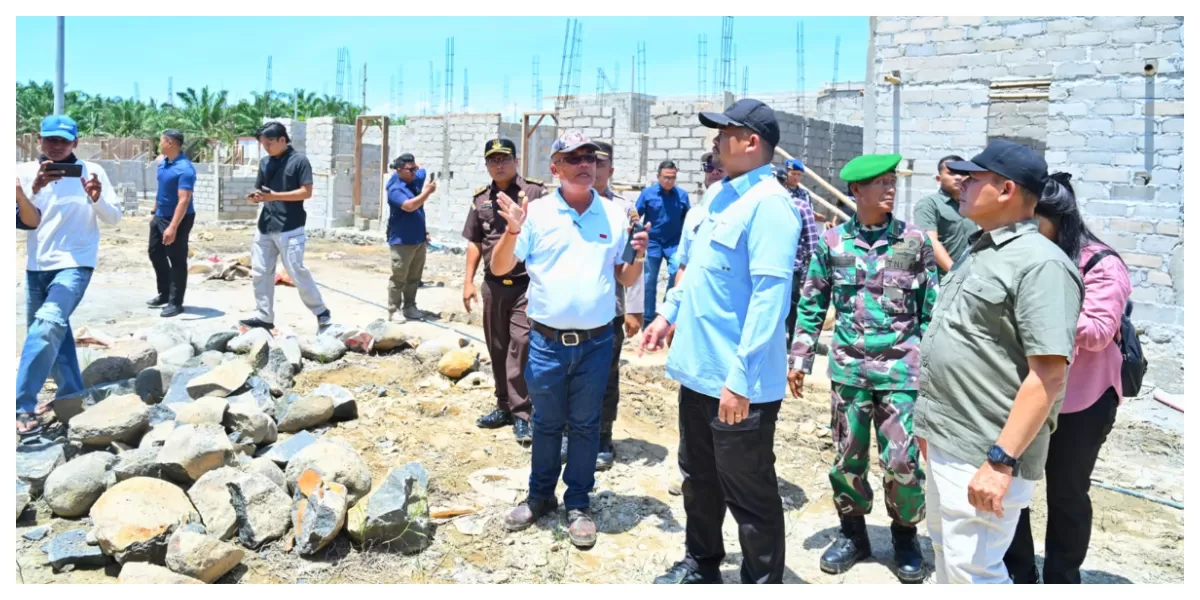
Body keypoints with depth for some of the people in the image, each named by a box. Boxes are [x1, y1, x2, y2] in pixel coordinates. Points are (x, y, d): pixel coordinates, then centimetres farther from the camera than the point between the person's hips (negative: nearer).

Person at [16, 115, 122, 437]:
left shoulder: (91, 171, -4)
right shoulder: (26, 171, -1)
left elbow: (115, 218, -2)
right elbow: (28, 222, -9)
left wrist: (97, 198, -23)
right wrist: (34, 189, -27)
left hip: (75, 264, -4)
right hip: (36, 266, 5)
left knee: (47, 325, -23)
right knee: (52, 330, 17)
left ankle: (22, 405, -20)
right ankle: (71, 392, 36)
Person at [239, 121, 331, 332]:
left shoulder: (299, 160, -6)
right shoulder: (265, 163, 13)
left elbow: (306, 192, -12)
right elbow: (260, 190, 17)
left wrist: (275, 196, -18)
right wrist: (255, 197, -8)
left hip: (290, 228, -7)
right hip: (265, 226, 7)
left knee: (296, 271, -7)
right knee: (260, 272, 5)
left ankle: (321, 312, 6)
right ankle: (265, 317, 13)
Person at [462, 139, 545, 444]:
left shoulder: (536, 192, -6)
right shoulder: (480, 199, 10)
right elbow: (475, 243, 16)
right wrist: (468, 281, 10)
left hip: (527, 285, -5)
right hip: (493, 286, 5)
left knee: (521, 346, -8)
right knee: (498, 349, 13)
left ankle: (522, 413, 0)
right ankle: (505, 405, 26)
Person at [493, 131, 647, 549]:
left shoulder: (615, 215, 2)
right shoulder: (536, 213, -3)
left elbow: (626, 280, 9)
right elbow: (499, 269, -2)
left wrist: (639, 255, -11)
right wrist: (512, 231, -19)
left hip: (596, 342, 1)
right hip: (546, 341, 0)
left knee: (585, 425, 11)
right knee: (546, 423, 14)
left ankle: (578, 505, 26)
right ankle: (540, 496, 32)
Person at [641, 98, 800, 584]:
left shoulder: (768, 203, -18)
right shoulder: (721, 195, 12)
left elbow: (769, 297, -24)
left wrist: (740, 378, -26)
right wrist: (668, 314, 18)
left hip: (738, 382, -9)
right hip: (699, 370, 9)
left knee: (749, 494, 6)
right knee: (699, 477, 22)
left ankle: (762, 583, 24)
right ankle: (701, 564, 41)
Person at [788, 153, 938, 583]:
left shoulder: (915, 241, -1)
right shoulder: (831, 241, 1)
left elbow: (932, 310, 3)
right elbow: (812, 305, 6)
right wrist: (800, 359, 3)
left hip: (901, 369, -1)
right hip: (848, 368, 1)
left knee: (903, 460, 0)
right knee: (847, 457, 10)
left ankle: (905, 536, 24)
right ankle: (852, 533, 30)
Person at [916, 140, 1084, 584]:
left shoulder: (1039, 264, -17)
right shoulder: (976, 251, 14)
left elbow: (1049, 375, -23)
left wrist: (1002, 460, -26)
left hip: (984, 453, -10)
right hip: (944, 441, 10)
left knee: (972, 568, -2)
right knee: (945, 552, 22)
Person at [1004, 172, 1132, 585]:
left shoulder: (1101, 265, -10)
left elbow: (1099, 333, -17)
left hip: (1079, 402, -5)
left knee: (1066, 493, 10)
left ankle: (1061, 580, 29)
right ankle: (1017, 574, 27)